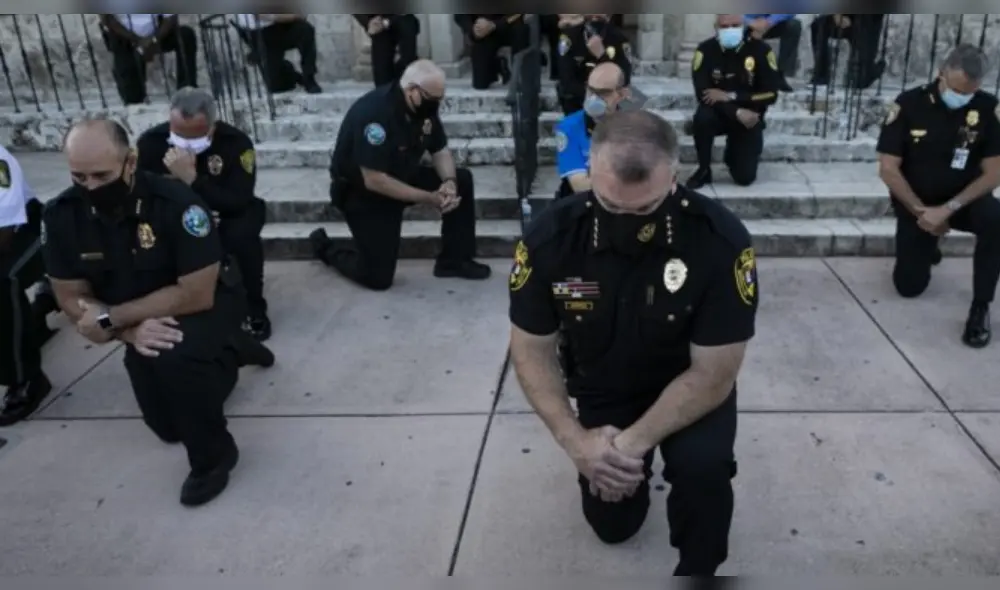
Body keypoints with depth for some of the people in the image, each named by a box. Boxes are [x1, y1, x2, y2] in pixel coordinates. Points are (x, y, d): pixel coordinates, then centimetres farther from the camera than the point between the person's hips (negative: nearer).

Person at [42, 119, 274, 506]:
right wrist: (131, 332, -30)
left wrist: (111, 318, -29)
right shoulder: (61, 215, -18)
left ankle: (212, 456, -13)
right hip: (141, 320, 6)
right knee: (168, 426, 16)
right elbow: (73, 301, -12)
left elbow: (197, 294, -32)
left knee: (174, 356, -39)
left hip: (208, 302, -5)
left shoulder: (175, 202, -32)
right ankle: (225, 354, 40)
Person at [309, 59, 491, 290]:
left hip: (402, 177, 8)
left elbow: (440, 151, 3)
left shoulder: (424, 106, -8)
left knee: (461, 180, -7)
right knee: (378, 277, -11)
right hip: (361, 191, -7)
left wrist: (449, 182, -20)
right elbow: (374, 181, -33)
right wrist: (428, 198, -29)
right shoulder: (374, 112, -32)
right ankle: (326, 248, 17)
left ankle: (454, 260, 3)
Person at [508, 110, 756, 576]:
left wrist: (634, 443, -30)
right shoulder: (549, 237, -26)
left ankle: (698, 569, 0)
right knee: (612, 524, 9)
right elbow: (532, 351, -13)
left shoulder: (721, 241, -31)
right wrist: (574, 440, -25)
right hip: (603, 389, 2)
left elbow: (713, 374, -24)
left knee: (703, 466, -31)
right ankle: (637, 469, 42)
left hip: (692, 387, -2)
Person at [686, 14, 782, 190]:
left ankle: (732, 153, 29)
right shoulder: (706, 50, -13)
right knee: (702, 118, -37)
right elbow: (702, 94, -19)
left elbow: (771, 94, -15)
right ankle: (704, 170, -12)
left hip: (749, 117, 0)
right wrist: (737, 112, -30)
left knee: (745, 177, -9)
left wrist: (731, 96, -25)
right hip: (718, 113, 0)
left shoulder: (760, 50, -13)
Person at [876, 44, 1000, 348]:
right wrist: (921, 211, -17)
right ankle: (926, 243, 34)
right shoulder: (909, 104, -16)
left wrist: (948, 209, -25)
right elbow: (888, 169, -16)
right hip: (915, 203, 0)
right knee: (909, 286, -1)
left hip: (963, 199, 0)